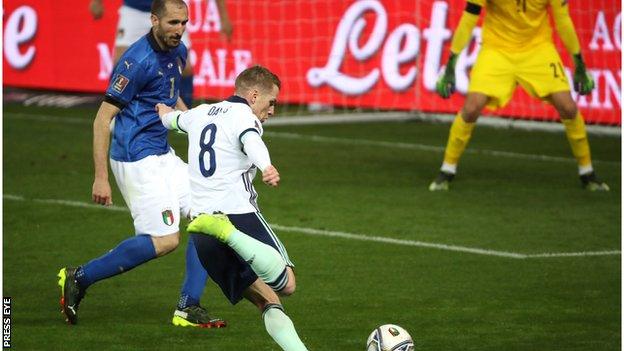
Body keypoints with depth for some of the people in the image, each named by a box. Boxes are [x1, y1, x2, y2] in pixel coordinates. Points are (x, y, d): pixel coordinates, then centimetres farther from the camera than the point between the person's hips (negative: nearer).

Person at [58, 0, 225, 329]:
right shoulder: (137, 61, -19)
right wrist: (100, 177, -21)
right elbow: (102, 119, -18)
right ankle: (79, 278, -2)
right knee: (164, 240, -13)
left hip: (162, 154, 9)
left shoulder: (178, 52, 8)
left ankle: (189, 308, 7)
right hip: (137, 158, -9)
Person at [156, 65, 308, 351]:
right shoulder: (243, 115, 0)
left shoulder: (201, 113, 22)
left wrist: (166, 114, 72)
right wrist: (267, 167, -47)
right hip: (239, 214, -7)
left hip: (201, 227, 7)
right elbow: (250, 140, -26)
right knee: (286, 284, -17)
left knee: (266, 300, 7)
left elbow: (176, 119, 47)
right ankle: (228, 234, -32)